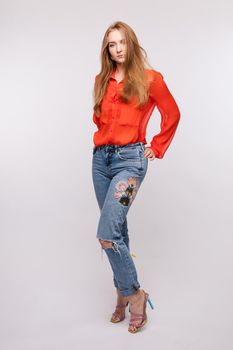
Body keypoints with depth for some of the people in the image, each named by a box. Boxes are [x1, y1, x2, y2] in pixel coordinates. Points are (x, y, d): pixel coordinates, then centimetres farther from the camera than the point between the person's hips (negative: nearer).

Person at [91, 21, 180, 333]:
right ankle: (124, 294, 24)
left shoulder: (149, 79, -1)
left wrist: (157, 148, 6)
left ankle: (133, 294, 2)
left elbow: (173, 114, 7)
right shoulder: (101, 80, 13)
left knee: (107, 233, -17)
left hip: (130, 159, -5)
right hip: (101, 158, 6)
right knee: (116, 228, 11)